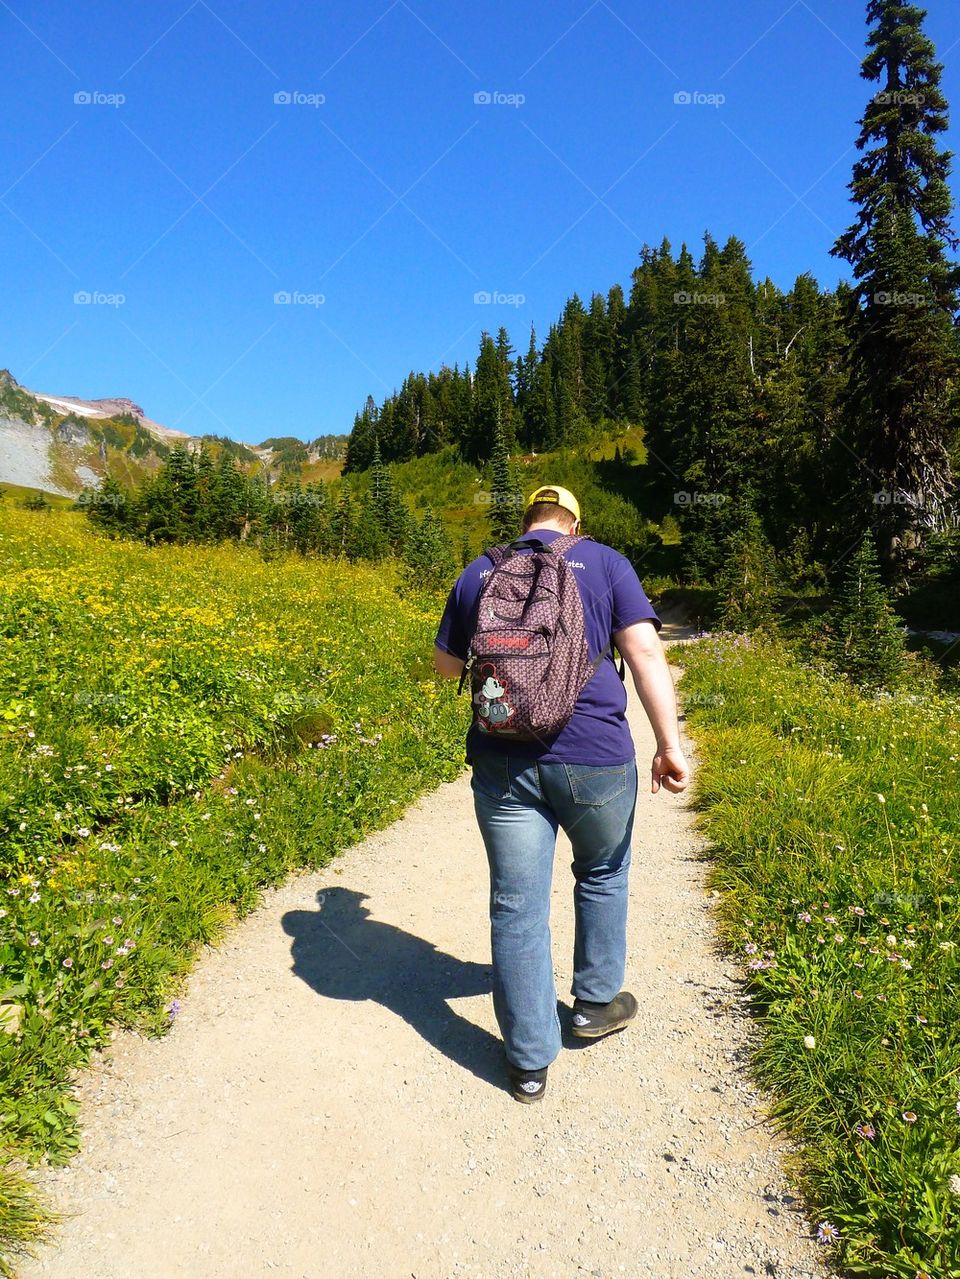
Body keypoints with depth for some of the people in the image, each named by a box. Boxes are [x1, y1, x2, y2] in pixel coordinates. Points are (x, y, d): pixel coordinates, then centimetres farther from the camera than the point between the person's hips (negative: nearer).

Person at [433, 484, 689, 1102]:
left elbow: (446, 663, 18)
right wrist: (670, 745, -8)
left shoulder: (477, 573, 10)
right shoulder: (604, 562, 3)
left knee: (517, 906, 8)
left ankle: (530, 1060, 19)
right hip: (593, 756, -1)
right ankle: (597, 1002, 40)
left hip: (503, 762, 1)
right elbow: (645, 651, -8)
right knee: (603, 874, 25)